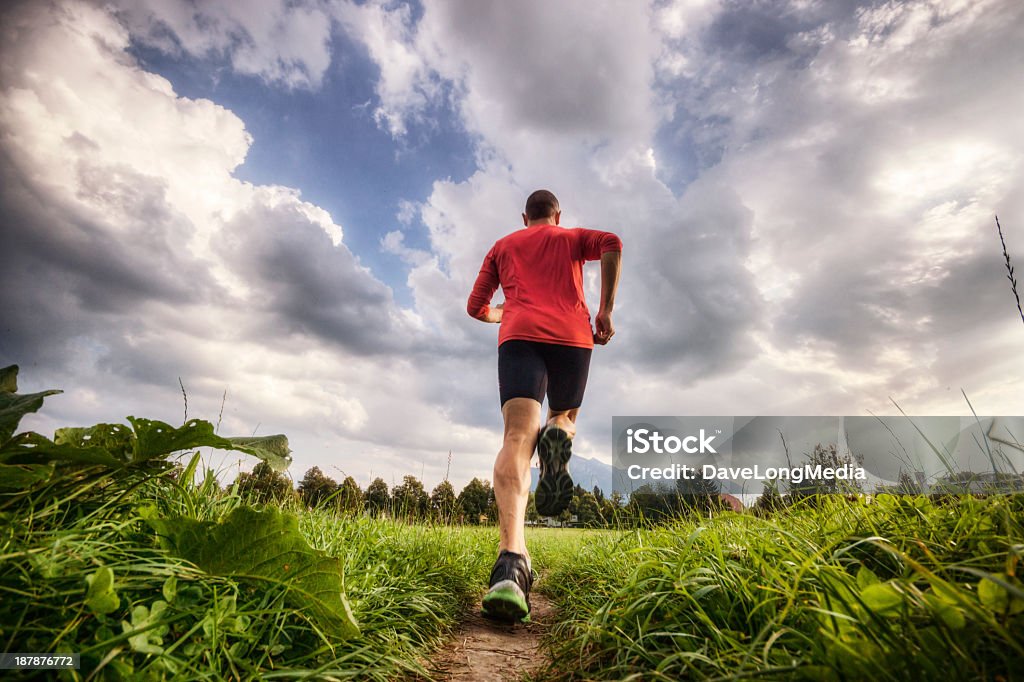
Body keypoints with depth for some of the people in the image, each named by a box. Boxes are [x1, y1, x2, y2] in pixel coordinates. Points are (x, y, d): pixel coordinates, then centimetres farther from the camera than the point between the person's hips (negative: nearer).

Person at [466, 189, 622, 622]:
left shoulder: (502, 247, 30)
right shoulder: (573, 238, 27)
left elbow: (477, 307, 25)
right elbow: (612, 244, 3)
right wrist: (606, 310, 3)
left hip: (518, 335, 0)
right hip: (571, 336, 0)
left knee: (518, 438, -17)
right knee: (564, 420, 22)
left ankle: (512, 557, -41)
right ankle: (557, 435, -19)